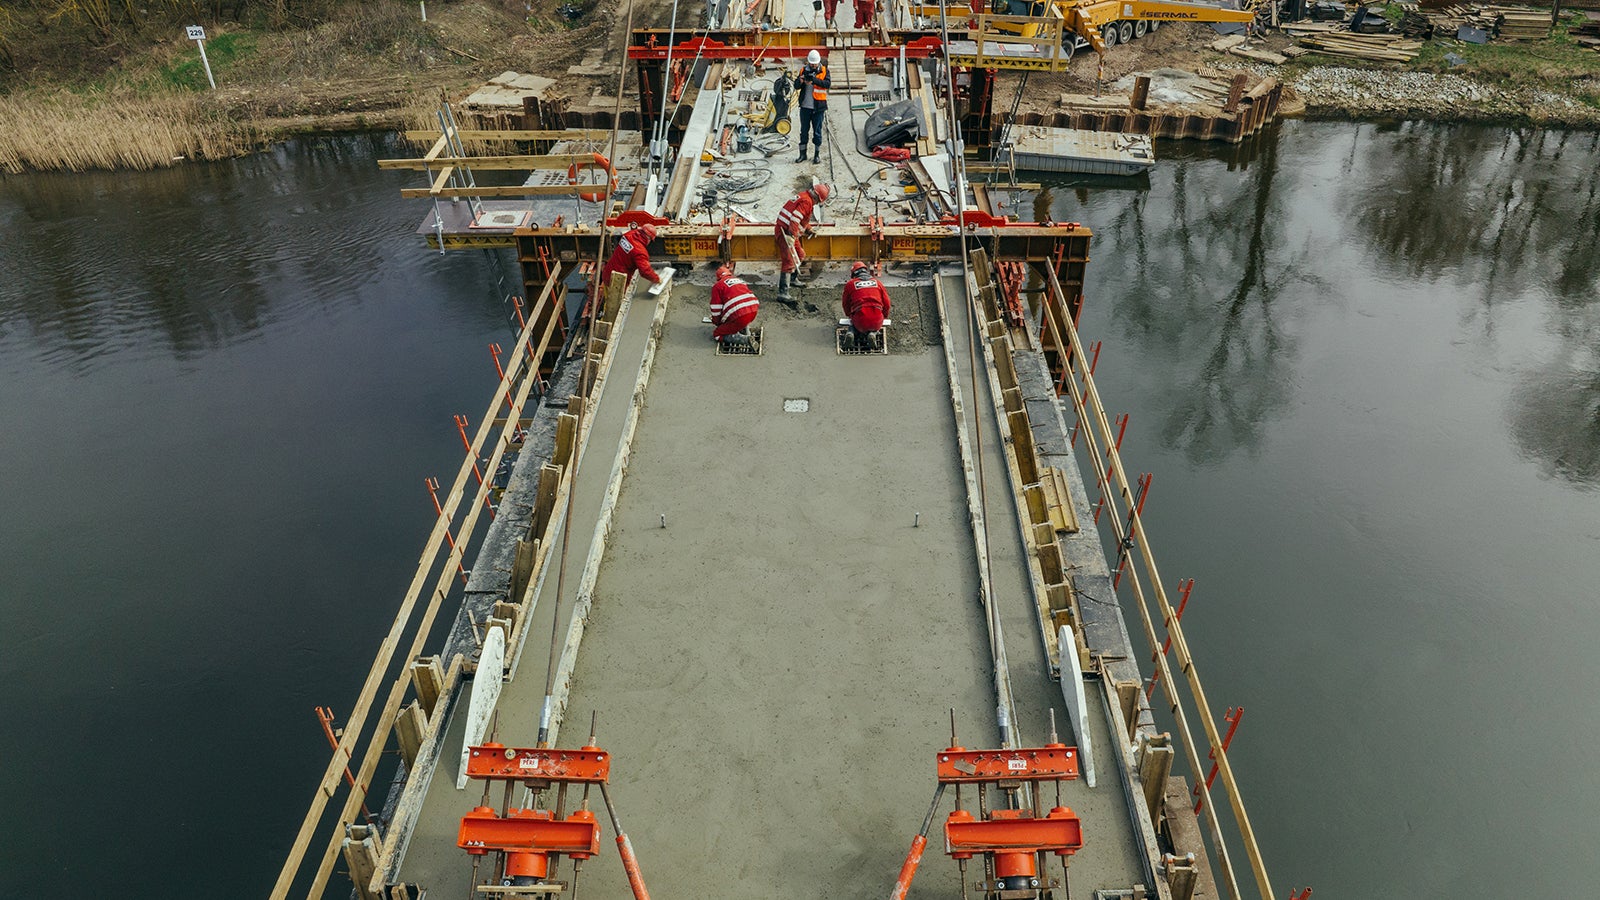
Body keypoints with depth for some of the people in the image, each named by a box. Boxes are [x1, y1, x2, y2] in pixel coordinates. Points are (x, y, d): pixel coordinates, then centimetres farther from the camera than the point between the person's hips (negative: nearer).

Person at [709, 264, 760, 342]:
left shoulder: (717, 286, 6)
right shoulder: (740, 280, 26)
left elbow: (716, 308, 3)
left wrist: (716, 322, 22)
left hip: (740, 316, -7)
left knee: (717, 335, 4)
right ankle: (745, 328, 16)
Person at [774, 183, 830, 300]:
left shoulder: (804, 196, 16)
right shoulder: (806, 201, -17)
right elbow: (795, 218, -28)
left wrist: (809, 229, 33)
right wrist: (791, 236, -33)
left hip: (790, 233, 11)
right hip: (785, 232, -11)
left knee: (800, 255, 27)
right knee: (789, 261, -18)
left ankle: (793, 279, 47)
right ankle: (782, 292, -25)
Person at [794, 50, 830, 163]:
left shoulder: (824, 71, 2)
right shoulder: (803, 70, 8)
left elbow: (828, 84, -15)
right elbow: (796, 86, 3)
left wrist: (814, 80, -26)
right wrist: (800, 81, -20)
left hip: (818, 107, -2)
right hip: (805, 106, 2)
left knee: (817, 131, 2)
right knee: (804, 130, 7)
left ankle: (817, 154, 12)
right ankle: (802, 154, 14)